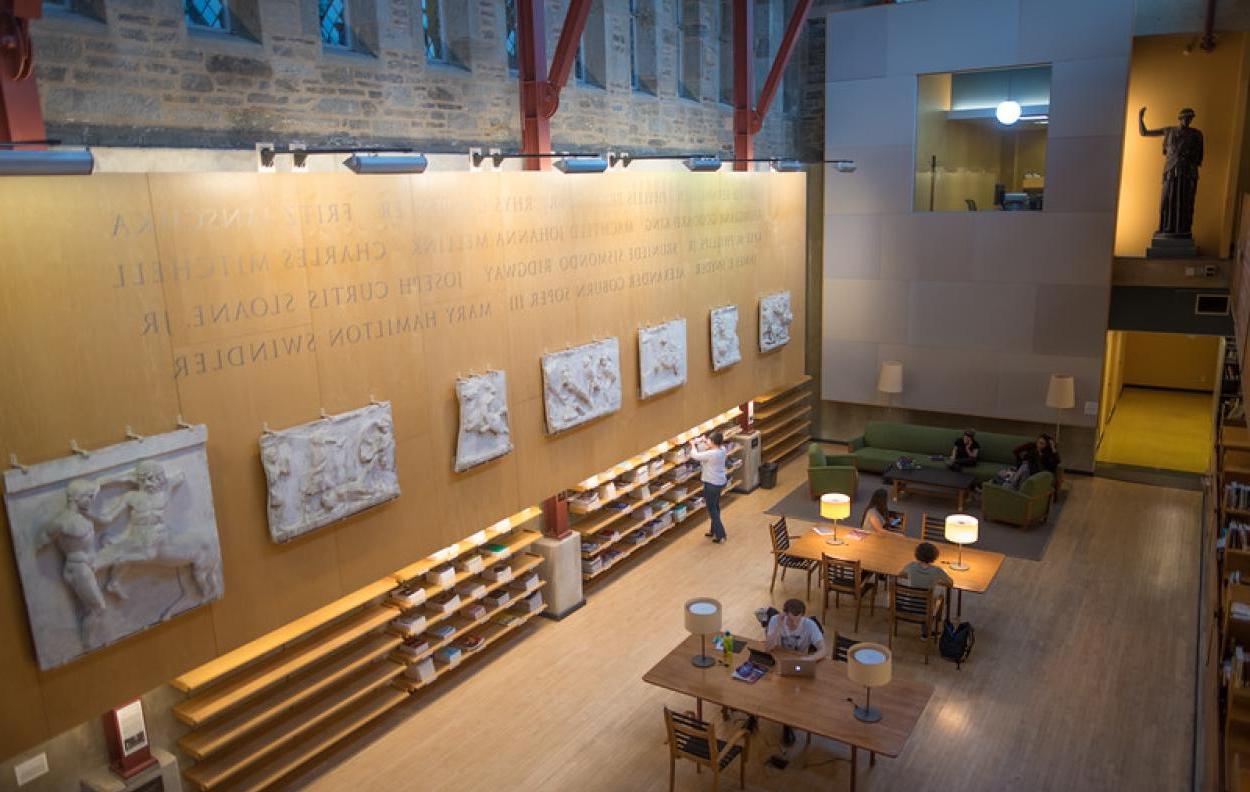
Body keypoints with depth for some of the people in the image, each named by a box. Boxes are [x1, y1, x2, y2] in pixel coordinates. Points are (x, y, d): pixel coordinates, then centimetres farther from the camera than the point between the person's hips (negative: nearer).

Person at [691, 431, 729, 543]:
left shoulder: (711, 454, -28)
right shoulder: (722, 450, -4)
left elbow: (695, 455, -19)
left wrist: (694, 444, -2)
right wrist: (704, 442, 3)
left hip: (712, 484, -9)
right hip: (720, 482, 9)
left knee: (712, 510, 5)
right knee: (715, 507, 22)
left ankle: (720, 535, 7)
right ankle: (714, 531, 36)